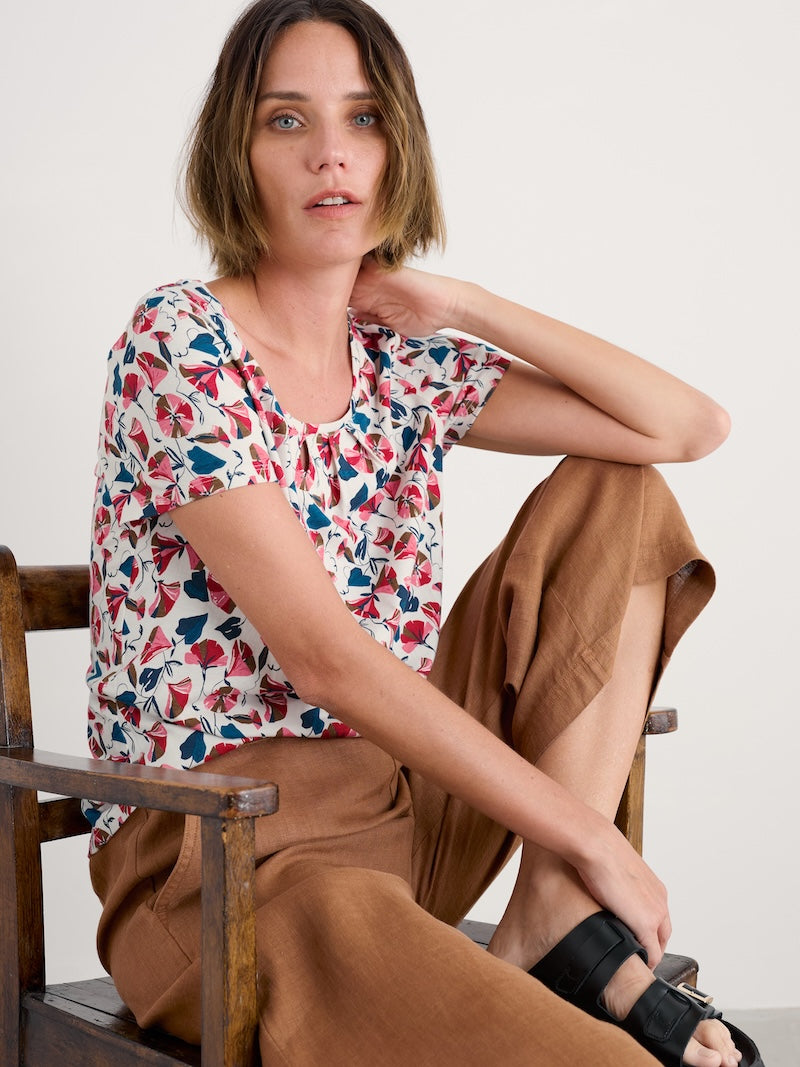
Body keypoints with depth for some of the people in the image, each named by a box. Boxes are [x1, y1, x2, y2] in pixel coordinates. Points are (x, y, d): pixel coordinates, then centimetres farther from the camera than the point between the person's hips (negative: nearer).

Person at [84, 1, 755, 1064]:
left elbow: (694, 427, 5)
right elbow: (323, 656, -20)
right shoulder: (178, 345, -11)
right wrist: (586, 834, -17)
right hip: (221, 852, -8)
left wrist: (465, 305, 0)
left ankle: (558, 922, -11)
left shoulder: (407, 362, 8)